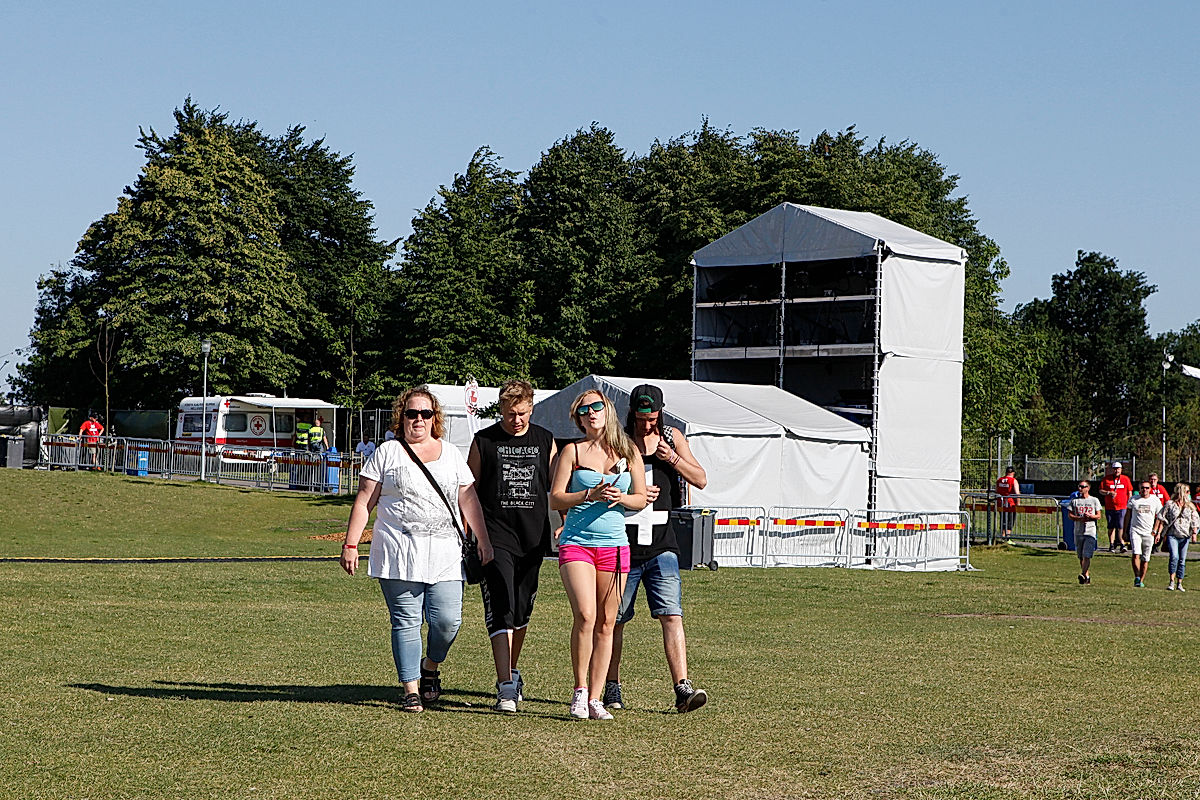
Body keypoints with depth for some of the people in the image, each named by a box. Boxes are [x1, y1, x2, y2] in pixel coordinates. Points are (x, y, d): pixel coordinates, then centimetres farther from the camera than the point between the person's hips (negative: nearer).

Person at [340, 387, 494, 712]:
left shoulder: (451, 453, 16)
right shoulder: (387, 453, 7)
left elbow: (469, 500, 16)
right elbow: (364, 502, 5)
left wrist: (483, 541, 10)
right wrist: (350, 544, -1)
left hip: (444, 553, 2)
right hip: (399, 551, -2)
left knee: (448, 620, -6)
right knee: (406, 621, -4)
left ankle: (430, 667, 22)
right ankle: (411, 689, 4)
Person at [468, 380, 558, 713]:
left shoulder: (545, 440, 10)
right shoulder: (483, 441, 2)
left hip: (533, 538, 3)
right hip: (495, 536, -3)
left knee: (522, 611, 12)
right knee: (501, 610, -14)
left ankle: (512, 672, 32)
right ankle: (506, 688, -19)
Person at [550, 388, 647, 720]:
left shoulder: (628, 452, 9)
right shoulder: (573, 451, 4)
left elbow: (641, 499, 12)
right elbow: (555, 499, 1)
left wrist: (621, 498, -9)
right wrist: (590, 495, -13)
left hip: (614, 544, 3)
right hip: (576, 543, -3)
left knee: (606, 623, 3)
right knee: (585, 615, -18)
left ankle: (594, 698, 8)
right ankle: (579, 690, -3)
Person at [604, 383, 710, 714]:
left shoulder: (672, 437, 9)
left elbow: (701, 480, 7)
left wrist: (674, 459, -9)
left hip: (660, 541, 1)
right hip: (622, 541, -1)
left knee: (671, 615, -11)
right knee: (614, 619, 6)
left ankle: (683, 689, -17)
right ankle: (611, 687, 20)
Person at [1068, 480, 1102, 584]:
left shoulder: (1094, 500, 4)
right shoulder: (1074, 500, 10)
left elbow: (1098, 516, 5)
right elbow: (1069, 515, 6)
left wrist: (1090, 516, -16)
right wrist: (1080, 518, -11)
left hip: (1090, 530, -3)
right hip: (1078, 531, 4)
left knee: (1086, 555, -15)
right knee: (1081, 556, 7)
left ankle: (1083, 574, -22)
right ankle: (1087, 576, 16)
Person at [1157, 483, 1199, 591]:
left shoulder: (1190, 506, 10)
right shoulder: (1170, 504, 0)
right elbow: (1160, 516, 5)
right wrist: (1167, 525, 1)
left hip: (1185, 536, 3)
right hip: (1172, 535, -3)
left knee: (1182, 560, 4)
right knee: (1174, 557, -19)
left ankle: (1179, 583, 12)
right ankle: (1172, 581, -13)